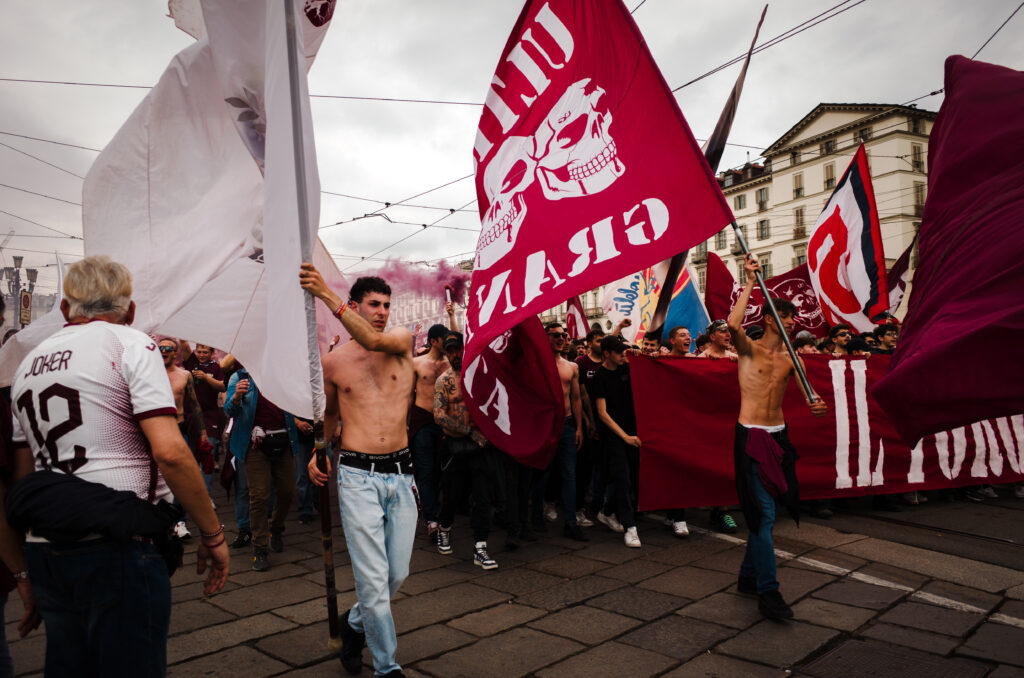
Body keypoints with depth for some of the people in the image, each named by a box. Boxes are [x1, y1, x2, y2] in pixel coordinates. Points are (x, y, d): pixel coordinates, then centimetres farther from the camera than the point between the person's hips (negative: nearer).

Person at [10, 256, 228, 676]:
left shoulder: (29, 363, 15)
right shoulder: (130, 344, -6)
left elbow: (23, 474, 18)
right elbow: (169, 451, -18)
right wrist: (213, 534, -9)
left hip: (44, 551, 7)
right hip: (116, 547, -7)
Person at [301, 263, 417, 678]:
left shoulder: (402, 341, 3)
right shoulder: (334, 361, 4)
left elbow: (373, 341, -21)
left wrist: (326, 294, -25)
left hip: (401, 474, 2)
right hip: (358, 476, -2)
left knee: (398, 573, 12)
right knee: (373, 578, -3)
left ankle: (355, 624, 40)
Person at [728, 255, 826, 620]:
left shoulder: (790, 359, 11)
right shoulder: (749, 350, -3)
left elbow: (807, 391, 2)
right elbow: (733, 324, -24)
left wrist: (817, 404, -23)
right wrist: (750, 283, -16)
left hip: (779, 436, 6)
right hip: (751, 436, -6)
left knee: (764, 511, 13)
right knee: (763, 512, -9)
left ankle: (749, 576, 28)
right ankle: (768, 591, -5)